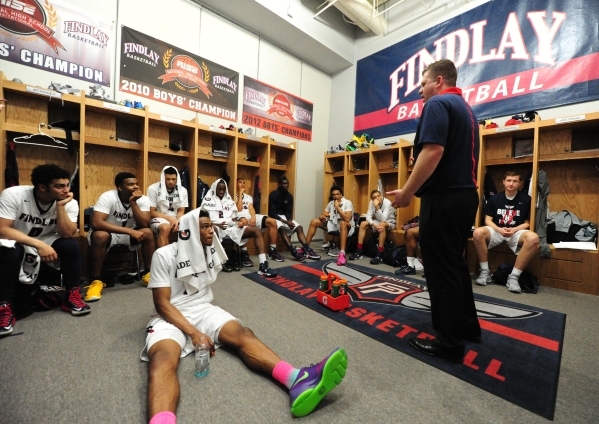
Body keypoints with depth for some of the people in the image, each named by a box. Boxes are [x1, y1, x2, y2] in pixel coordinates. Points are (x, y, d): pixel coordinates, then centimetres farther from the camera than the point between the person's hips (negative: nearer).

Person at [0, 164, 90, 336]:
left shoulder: (69, 203, -16)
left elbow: (67, 234, -25)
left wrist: (60, 206, -32)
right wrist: (39, 245, -36)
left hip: (46, 242, 2)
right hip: (16, 242, -2)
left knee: (71, 245, -27)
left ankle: (72, 297, -15)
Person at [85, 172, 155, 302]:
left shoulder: (143, 200, -14)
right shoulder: (108, 197, -23)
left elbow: (144, 224, -24)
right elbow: (96, 223, -34)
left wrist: (133, 203, -31)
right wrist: (129, 231, -38)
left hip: (129, 233, 3)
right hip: (108, 233, -3)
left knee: (148, 233, -25)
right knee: (100, 236, -36)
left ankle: (148, 273, -10)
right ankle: (96, 280, -20)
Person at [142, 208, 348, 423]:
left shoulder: (209, 251, 8)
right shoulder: (164, 255, -8)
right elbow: (161, 303, -14)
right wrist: (194, 332, -24)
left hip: (203, 309, 4)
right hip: (171, 316, -3)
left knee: (242, 334, -26)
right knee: (163, 360, -38)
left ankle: (297, 381, -48)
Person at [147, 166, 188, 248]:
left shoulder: (183, 190, 2)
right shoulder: (153, 189, -7)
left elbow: (181, 211, 4)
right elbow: (152, 212, -6)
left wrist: (177, 221, -19)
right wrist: (170, 218, -17)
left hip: (175, 220, 3)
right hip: (158, 219, -3)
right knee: (165, 228, -37)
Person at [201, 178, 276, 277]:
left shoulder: (229, 200, 22)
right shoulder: (208, 201, 9)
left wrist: (238, 220, -4)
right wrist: (216, 224, -18)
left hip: (232, 228, 5)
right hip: (216, 227, -4)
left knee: (257, 231, -15)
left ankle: (263, 265, -24)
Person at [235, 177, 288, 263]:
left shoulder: (248, 197, 28)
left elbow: (251, 208, 9)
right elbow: (239, 209, -5)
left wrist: (253, 217, -13)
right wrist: (240, 194, 1)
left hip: (251, 217, 6)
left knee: (272, 222, -15)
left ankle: (272, 251, -11)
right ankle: (244, 253, -34)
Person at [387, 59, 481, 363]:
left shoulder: (437, 104, -8)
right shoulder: (467, 109, 22)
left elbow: (433, 151, -22)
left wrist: (406, 192, -17)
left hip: (443, 197, -10)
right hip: (465, 195, 10)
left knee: (441, 268, -2)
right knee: (455, 263, 18)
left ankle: (450, 342, 11)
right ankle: (468, 326, 31)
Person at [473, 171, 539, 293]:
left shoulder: (526, 199, 3)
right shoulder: (494, 198, 5)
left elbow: (528, 223, 3)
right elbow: (488, 220, 2)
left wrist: (514, 230, -17)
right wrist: (499, 229, -17)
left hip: (517, 232, 0)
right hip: (496, 230, 0)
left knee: (533, 238, -34)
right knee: (478, 232, -32)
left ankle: (514, 276, -23)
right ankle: (485, 272, -19)